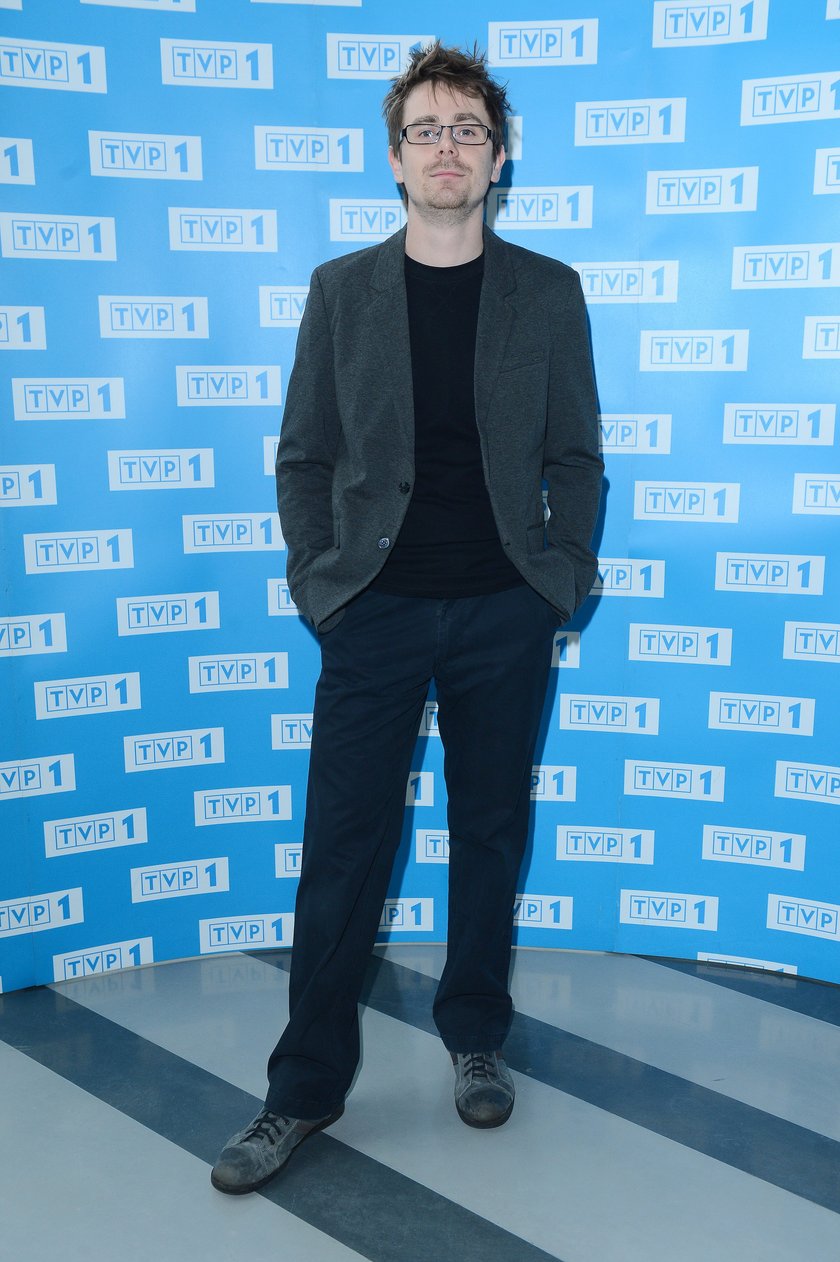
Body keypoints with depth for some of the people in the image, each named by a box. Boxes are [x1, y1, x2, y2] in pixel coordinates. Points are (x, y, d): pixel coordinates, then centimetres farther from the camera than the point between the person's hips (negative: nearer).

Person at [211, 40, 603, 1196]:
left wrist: (565, 580, -1)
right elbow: (303, 457, 5)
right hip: (375, 613, 0)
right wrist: (315, 583, -2)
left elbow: (576, 458, 6)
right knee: (343, 846, 2)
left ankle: (477, 1041, 32)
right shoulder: (340, 289, 5)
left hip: (504, 614, 1)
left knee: (491, 832, 11)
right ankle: (305, 1091, 18)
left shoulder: (549, 292, 5)